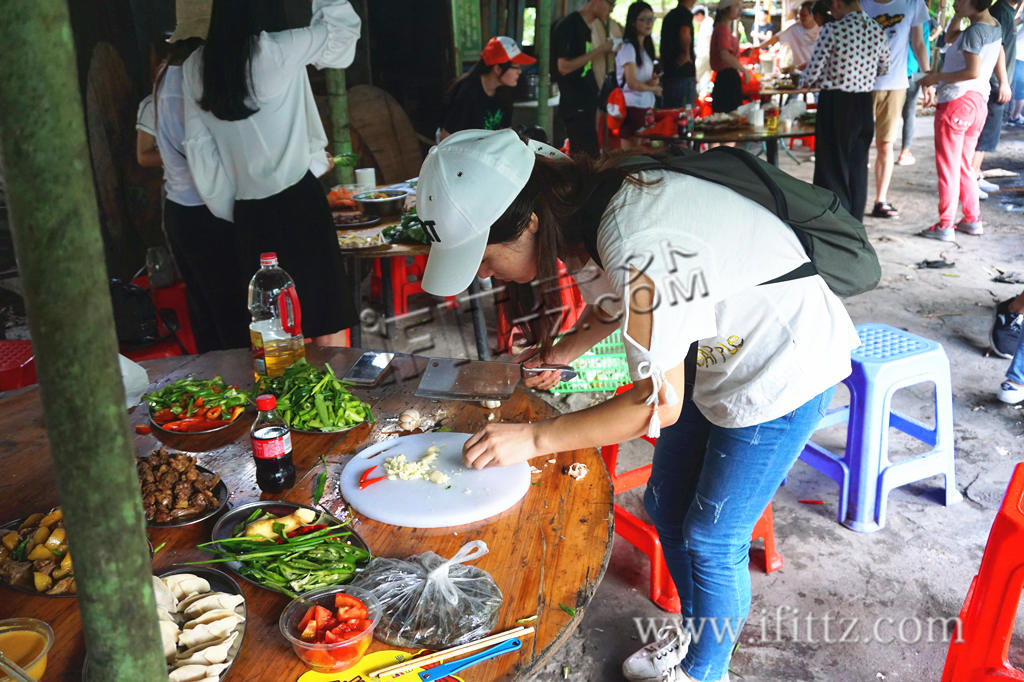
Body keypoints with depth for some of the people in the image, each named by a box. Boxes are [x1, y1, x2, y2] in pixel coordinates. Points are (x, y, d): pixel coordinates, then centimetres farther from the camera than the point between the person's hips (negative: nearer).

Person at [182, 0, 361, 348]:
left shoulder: (195, 66, 6)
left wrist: (231, 208, 14)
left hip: (248, 213, 6)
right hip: (297, 201, -5)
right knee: (328, 321, 1)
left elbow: (199, 147, 8)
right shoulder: (279, 50, -8)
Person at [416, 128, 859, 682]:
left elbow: (660, 403, -28)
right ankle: (696, 635, 39)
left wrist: (534, 438, -26)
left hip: (785, 363, -8)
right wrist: (566, 348, -6)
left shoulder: (638, 249, -36)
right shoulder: (581, 219, -10)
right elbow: (613, 302, 12)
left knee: (711, 541, 3)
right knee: (666, 507, 16)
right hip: (721, 346, 9)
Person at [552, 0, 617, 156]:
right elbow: (564, 67, -19)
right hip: (575, 107, -9)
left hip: (587, 105, 9)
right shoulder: (569, 25, -12)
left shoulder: (585, 27, 16)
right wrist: (599, 50, -16)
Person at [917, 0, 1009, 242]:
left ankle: (945, 226, -1)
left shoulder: (974, 31, -16)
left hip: (957, 101, -9)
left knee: (948, 167, -3)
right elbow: (950, 38, 22)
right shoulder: (995, 26, 12)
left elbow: (973, 72, -22)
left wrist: (937, 77, -16)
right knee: (964, 166, 17)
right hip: (978, 100, 9)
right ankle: (972, 220, 21)